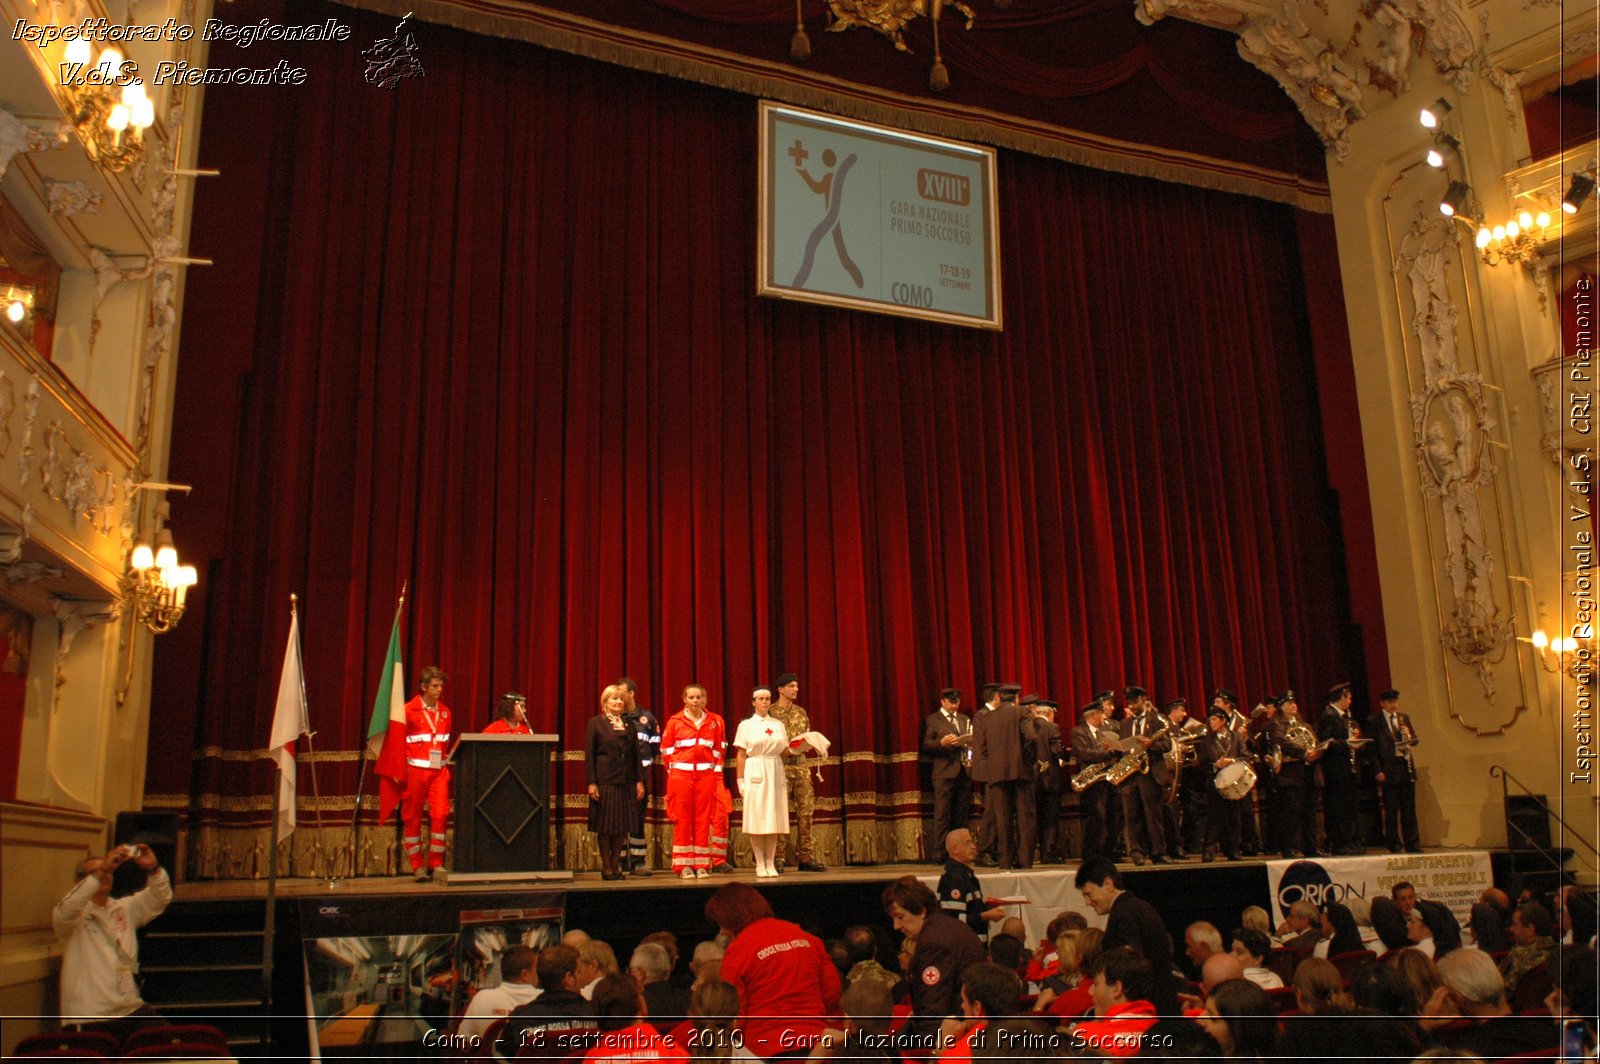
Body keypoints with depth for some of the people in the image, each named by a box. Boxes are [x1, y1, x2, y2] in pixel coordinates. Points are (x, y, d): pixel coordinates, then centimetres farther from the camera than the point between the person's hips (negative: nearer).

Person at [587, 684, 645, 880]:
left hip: (626, 781, 4)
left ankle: (616, 865, 13)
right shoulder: (596, 722, 2)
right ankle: (606, 866, 10)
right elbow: (590, 754, -3)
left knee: (622, 826, 5)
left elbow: (636, 754, 12)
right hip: (604, 781, -4)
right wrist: (591, 782, -9)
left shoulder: (629, 724, 13)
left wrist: (639, 781, 5)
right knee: (604, 826, 1)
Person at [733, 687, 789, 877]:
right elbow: (741, 755, 1)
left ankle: (771, 863, 7)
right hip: (755, 773, -3)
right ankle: (760, 864, 2)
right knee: (756, 819, -4)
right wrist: (740, 780, -5)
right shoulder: (746, 725, 4)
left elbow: (784, 752, 14)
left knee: (774, 818, 2)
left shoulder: (778, 724, 13)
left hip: (775, 773, 3)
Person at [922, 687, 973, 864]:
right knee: (942, 815, -7)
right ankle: (940, 854, -6)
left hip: (964, 772, 5)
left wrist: (972, 744, 0)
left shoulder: (966, 720, 20)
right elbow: (926, 744, -2)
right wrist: (941, 743, -19)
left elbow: (972, 741, 23)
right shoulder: (932, 720, 4)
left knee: (961, 816, 5)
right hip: (944, 772, -5)